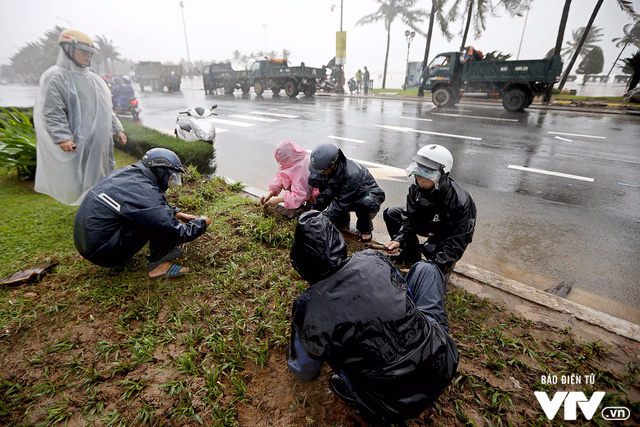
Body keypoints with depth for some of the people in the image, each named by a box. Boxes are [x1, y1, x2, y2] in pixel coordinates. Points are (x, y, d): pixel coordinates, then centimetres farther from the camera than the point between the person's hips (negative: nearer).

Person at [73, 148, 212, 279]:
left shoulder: (127, 172, 2)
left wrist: (177, 213, 15)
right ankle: (159, 264, -9)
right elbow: (180, 234, -19)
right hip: (102, 253, -9)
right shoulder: (146, 194, -24)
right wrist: (201, 223, -2)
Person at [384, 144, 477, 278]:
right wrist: (399, 239, -27)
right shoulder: (417, 188, -17)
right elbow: (410, 218, -9)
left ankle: (447, 265, 1)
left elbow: (456, 243, -32)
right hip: (430, 222, 7)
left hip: (450, 234, -6)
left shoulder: (460, 201, -35)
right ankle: (411, 256, 4)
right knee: (390, 214, -6)